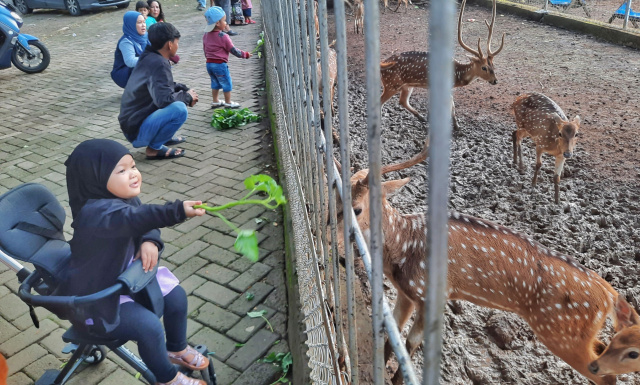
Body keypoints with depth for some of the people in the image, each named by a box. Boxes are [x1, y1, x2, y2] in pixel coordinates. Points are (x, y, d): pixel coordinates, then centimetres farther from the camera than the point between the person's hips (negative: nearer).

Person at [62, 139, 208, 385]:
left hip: (127, 276, 9)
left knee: (176, 296, 8)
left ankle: (177, 349, 33)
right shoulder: (95, 211, -33)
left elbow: (146, 225, 8)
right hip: (97, 295, -9)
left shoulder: (125, 199, -4)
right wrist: (178, 211, -67)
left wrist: (150, 242, -17)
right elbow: (137, 219, -52)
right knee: (149, 326, -18)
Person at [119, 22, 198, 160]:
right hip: (136, 132, -10)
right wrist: (187, 97, -12)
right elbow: (164, 99, -31)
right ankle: (154, 148, -11)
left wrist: (185, 90, 5)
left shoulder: (149, 57, 7)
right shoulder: (158, 64, -21)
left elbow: (165, 86, 22)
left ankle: (163, 136, 16)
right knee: (179, 109, -29)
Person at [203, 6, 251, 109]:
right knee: (227, 84, 7)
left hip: (209, 63, 8)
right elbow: (233, 50, -12)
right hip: (220, 64, -8)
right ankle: (228, 103, 16)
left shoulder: (206, 35, 4)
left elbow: (205, 50, 14)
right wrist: (245, 54, 0)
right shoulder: (223, 37, -18)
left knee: (215, 83, 21)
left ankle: (215, 101, 29)